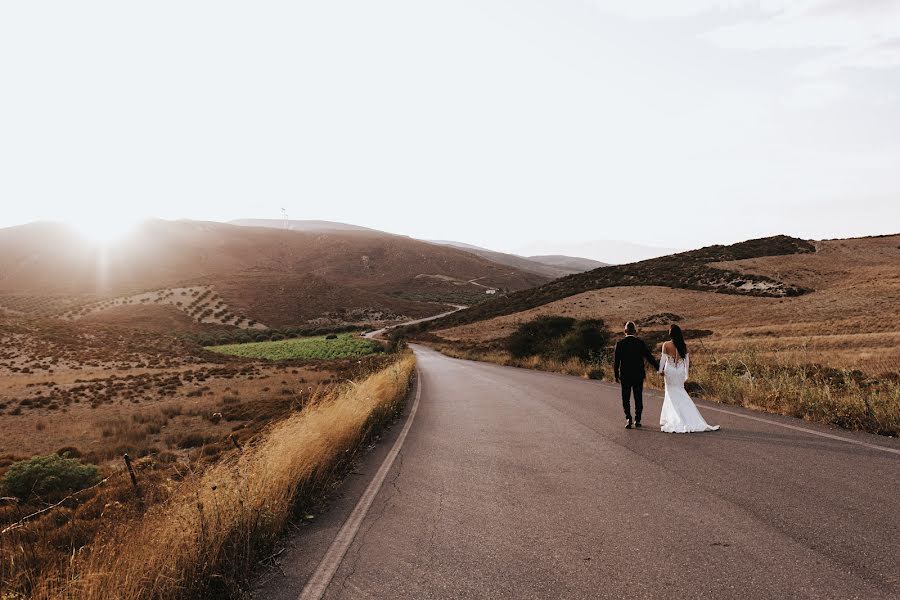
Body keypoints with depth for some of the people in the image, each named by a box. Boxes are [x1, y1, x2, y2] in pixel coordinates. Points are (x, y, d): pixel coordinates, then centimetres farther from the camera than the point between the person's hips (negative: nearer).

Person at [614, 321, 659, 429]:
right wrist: (659, 367, 5)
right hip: (638, 375, 1)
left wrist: (616, 375, 6)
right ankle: (637, 420, 16)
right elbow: (649, 357, -5)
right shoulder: (640, 342, -6)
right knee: (638, 398, 12)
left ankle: (628, 418, -10)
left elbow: (616, 361, -4)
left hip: (625, 376, -1)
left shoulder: (620, 343, -6)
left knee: (626, 398, 7)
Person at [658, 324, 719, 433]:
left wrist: (660, 370, 5)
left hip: (670, 371, -4)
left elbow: (663, 358, -9)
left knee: (672, 394, 6)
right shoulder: (684, 345, 0)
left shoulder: (666, 345, -12)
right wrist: (686, 374, 15)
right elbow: (687, 360, 5)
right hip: (680, 371, 4)